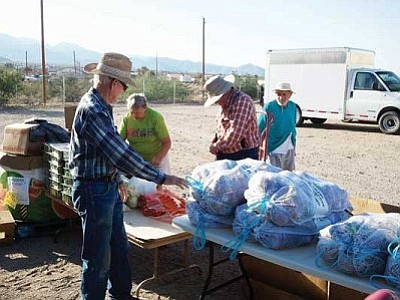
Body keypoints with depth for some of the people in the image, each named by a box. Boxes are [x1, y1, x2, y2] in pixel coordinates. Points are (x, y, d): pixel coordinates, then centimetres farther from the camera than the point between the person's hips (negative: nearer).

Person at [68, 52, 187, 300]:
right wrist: (161, 177, -24)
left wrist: (117, 180, 24)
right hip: (94, 190, -10)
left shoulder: (100, 106, 10)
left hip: (109, 188, 10)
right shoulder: (92, 110, -24)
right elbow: (120, 153, -28)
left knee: (119, 247, 21)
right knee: (98, 258, 3)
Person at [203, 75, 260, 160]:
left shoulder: (242, 101, -19)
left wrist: (217, 146, -13)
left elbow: (235, 134, -25)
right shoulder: (226, 104, 13)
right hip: (224, 155, 9)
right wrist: (214, 143, 5)